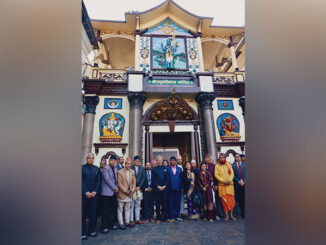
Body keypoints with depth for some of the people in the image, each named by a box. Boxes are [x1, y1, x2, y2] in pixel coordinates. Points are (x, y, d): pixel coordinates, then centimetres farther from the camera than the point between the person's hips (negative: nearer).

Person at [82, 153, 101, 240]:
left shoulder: (97, 169, 7)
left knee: (93, 213, 8)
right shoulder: (82, 168, -2)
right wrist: (86, 192, -12)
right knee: (83, 213, 4)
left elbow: (98, 182, 5)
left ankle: (92, 230, 23)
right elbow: (81, 181, -6)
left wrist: (94, 192, -7)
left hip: (94, 194, 3)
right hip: (84, 194, -3)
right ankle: (83, 232, 17)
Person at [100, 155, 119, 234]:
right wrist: (115, 188, -13)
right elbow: (107, 180, -17)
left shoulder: (115, 169, 12)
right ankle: (105, 227, 12)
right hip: (106, 192, -7)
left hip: (114, 192, 7)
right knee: (105, 211, 2)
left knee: (113, 209, 12)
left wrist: (116, 187, 1)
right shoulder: (105, 169, -9)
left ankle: (111, 224, 25)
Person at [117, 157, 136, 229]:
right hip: (122, 194, -5)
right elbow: (119, 183, -13)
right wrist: (125, 191, -15)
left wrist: (132, 190, -6)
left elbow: (134, 181, 8)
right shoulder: (120, 172, -10)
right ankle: (121, 224, 19)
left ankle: (127, 222, 27)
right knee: (120, 209, 7)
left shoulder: (132, 172, 4)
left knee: (127, 209, 16)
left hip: (129, 193, 5)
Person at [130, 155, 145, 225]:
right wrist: (134, 187, -9)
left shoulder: (142, 168, 7)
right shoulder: (130, 168, -4)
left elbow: (143, 178, 4)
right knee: (131, 205, 2)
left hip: (139, 188, 3)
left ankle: (137, 219, 21)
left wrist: (139, 187, -5)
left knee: (138, 205, 12)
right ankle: (131, 220, 13)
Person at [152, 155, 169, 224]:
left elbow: (167, 179, 5)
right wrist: (158, 186, -10)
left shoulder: (165, 169, 9)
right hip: (157, 189, -1)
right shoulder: (154, 169, 4)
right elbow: (153, 179, -1)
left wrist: (164, 186, -6)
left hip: (164, 188, 1)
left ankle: (165, 217, 16)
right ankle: (158, 218, 15)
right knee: (158, 203, 4)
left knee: (165, 203, 4)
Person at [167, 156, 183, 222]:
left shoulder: (179, 169, 11)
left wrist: (182, 187, 5)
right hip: (170, 189, -2)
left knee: (177, 203, 8)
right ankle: (172, 216, 14)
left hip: (178, 188, 3)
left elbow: (181, 179, 10)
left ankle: (177, 216, 21)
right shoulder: (167, 169, 2)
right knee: (171, 203, 3)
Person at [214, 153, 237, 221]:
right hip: (222, 185, -2)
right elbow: (216, 175, -5)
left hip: (230, 185, 2)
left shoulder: (229, 165, 8)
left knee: (231, 200, 2)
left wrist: (229, 180, -12)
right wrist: (223, 181, -14)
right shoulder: (217, 166, 2)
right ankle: (226, 215, 12)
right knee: (224, 200, -1)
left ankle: (231, 214, 18)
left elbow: (232, 173, 3)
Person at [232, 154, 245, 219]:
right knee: (240, 200, 4)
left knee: (245, 199, -2)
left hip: (244, 184, 0)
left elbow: (246, 174, 3)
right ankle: (242, 213, 15)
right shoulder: (232, 165, 6)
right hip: (237, 185, 0)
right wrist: (238, 181, -7)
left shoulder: (244, 164, 9)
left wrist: (243, 181, -7)